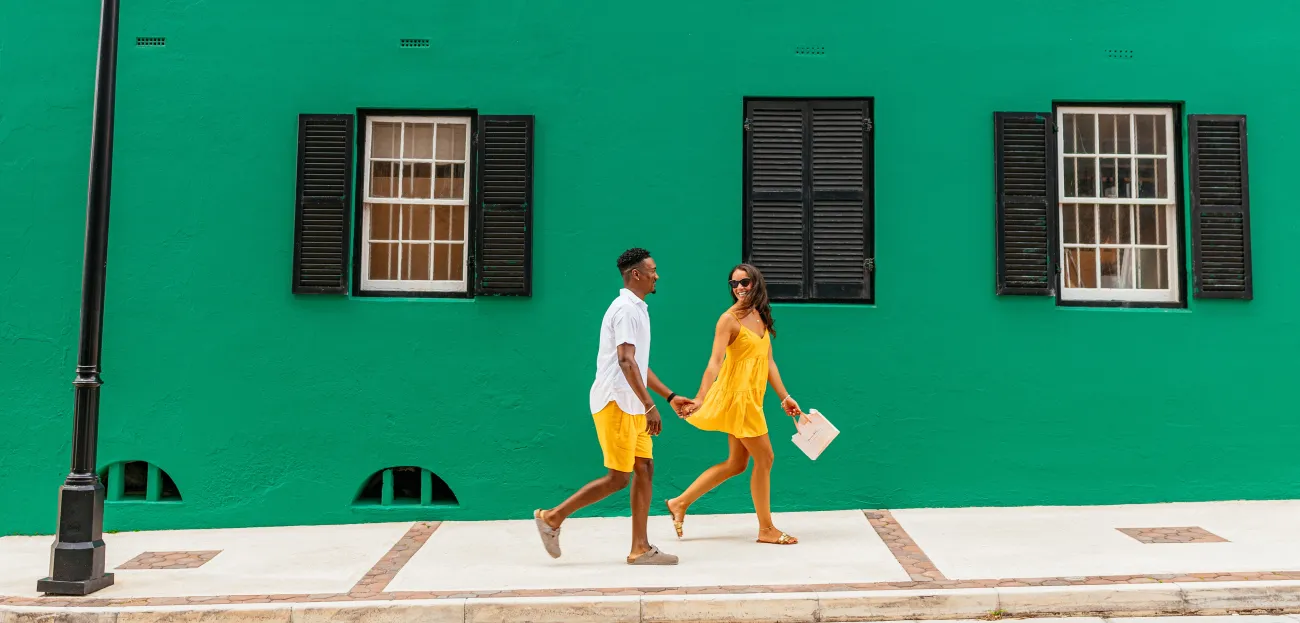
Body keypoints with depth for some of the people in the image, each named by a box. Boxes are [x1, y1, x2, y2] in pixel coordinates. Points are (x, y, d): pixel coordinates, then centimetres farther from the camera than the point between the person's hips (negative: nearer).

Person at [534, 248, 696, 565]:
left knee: (644, 470, 6)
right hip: (615, 404, -9)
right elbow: (626, 361, -24)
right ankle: (552, 517, 5)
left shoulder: (637, 309, 17)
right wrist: (649, 404, -29)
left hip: (632, 406, 10)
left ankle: (640, 548, 10)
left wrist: (670, 396, 21)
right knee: (618, 478, -5)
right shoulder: (626, 308, -14)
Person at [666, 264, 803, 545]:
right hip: (737, 395, -8)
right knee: (764, 459, -1)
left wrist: (784, 397, 14)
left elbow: (768, 361, 15)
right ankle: (766, 529, 13)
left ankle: (681, 503, 22)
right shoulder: (730, 319, -12)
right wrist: (700, 398, -31)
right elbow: (715, 362, -21)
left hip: (751, 398, 8)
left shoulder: (761, 318, 11)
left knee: (736, 464, 14)